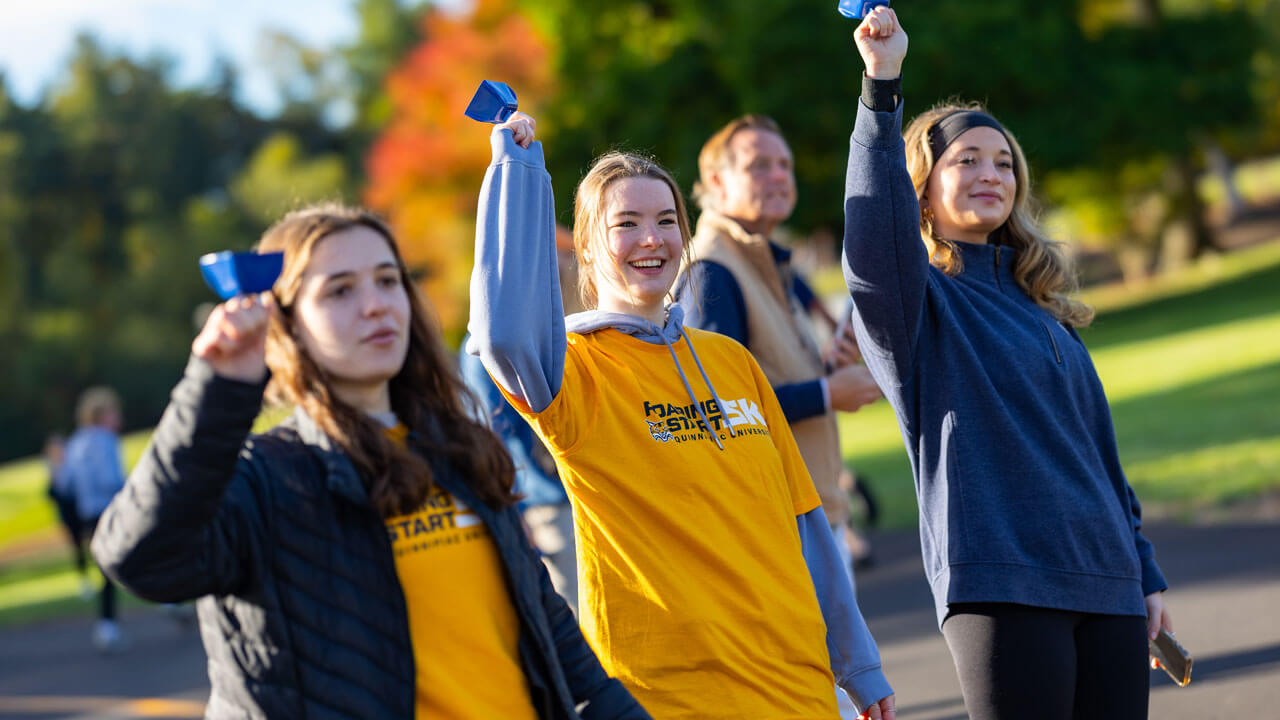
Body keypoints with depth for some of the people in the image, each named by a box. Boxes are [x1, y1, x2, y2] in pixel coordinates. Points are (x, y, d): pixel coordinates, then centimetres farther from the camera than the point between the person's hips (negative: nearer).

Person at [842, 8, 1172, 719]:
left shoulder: (1039, 306, 21)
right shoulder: (913, 297, 1)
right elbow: (875, 239, -23)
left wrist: (1145, 575, 20)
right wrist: (882, 86, -31)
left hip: (1107, 583, 6)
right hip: (999, 584, -6)